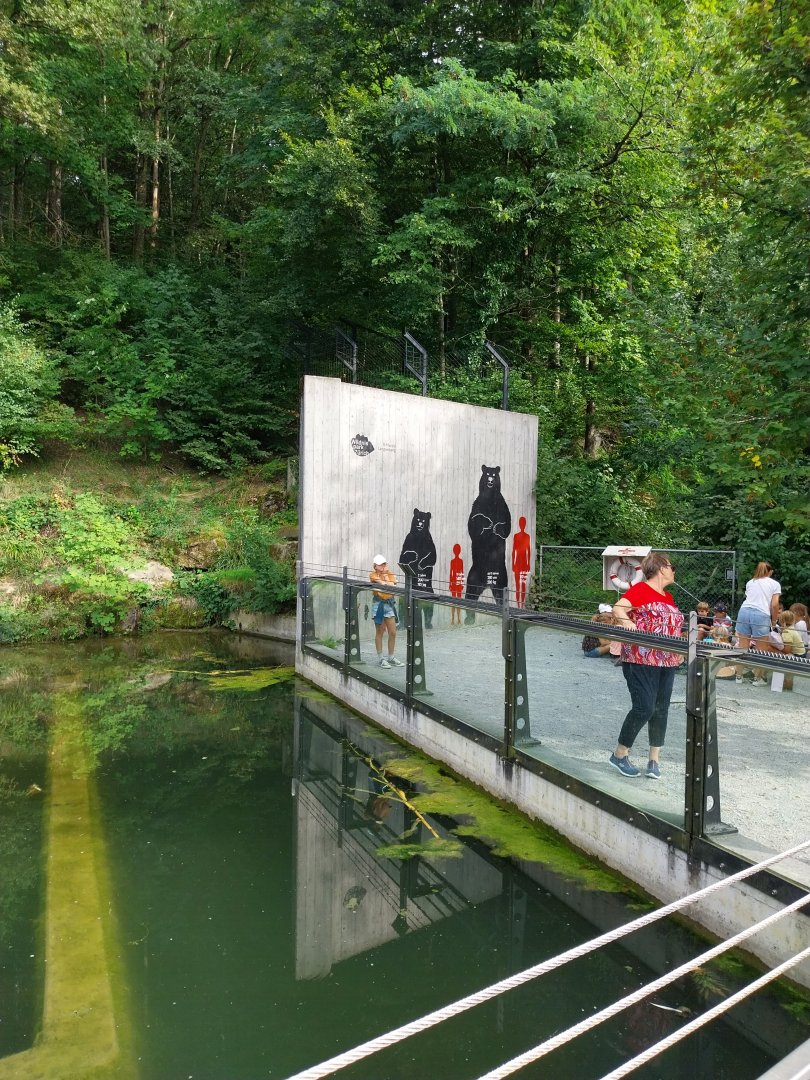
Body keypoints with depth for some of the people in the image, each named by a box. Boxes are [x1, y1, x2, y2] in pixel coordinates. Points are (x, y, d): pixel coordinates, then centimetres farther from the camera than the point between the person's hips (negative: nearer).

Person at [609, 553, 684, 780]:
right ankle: (620, 754, 8)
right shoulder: (640, 590, -9)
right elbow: (618, 608, -21)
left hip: (666, 662, 8)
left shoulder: (668, 596, 18)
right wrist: (628, 624, -36)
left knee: (661, 709, 9)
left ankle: (654, 759, 19)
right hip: (641, 659, -8)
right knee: (644, 707, -10)